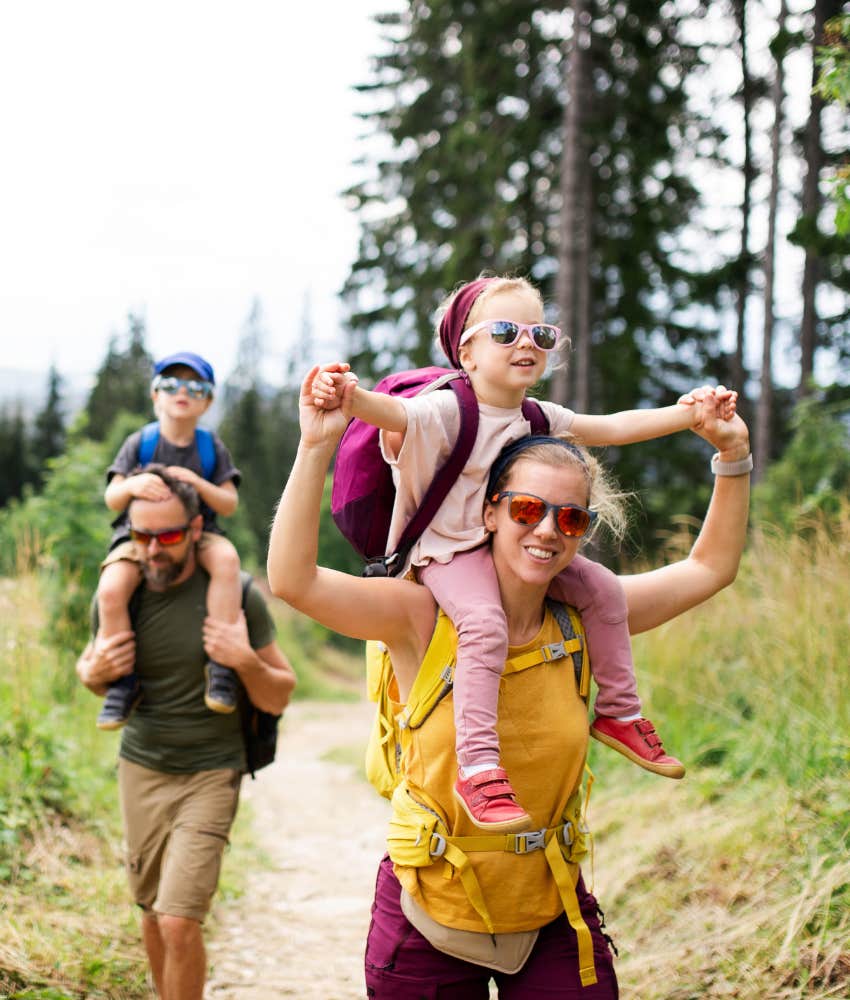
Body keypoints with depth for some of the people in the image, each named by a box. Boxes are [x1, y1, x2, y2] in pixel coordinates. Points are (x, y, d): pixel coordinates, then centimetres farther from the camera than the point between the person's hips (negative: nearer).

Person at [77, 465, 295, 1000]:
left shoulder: (236, 595, -12)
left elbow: (278, 698, -4)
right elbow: (91, 670, 16)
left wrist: (246, 661, -24)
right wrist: (95, 671, -8)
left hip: (210, 774, -4)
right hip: (140, 769, 4)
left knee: (180, 922, -14)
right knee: (153, 913, 14)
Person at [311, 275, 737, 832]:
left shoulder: (541, 419, 6)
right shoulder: (448, 412, -18)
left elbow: (612, 428, 13)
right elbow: (392, 413, -36)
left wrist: (687, 414, 4)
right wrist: (349, 396, -59)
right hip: (452, 551, -8)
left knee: (602, 589, 1)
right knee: (485, 623, -33)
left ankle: (619, 713, 16)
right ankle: (478, 768, -33)